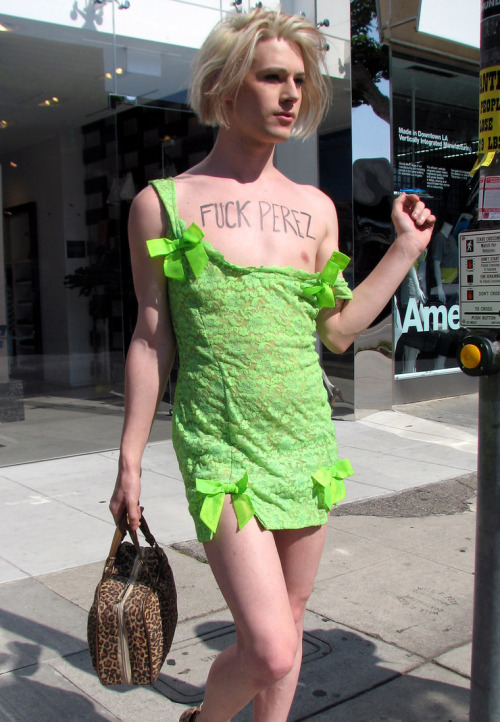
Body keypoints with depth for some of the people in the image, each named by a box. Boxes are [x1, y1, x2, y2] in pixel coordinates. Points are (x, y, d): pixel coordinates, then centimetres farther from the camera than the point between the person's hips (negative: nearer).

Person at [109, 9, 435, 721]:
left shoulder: (316, 208, 8)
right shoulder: (162, 204, -2)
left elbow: (338, 329, 11)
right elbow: (151, 339, 0)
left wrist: (407, 247, 8)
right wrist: (129, 462, 2)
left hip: (308, 442, 5)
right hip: (222, 449, -4)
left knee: (288, 623, 15)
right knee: (270, 650, -9)